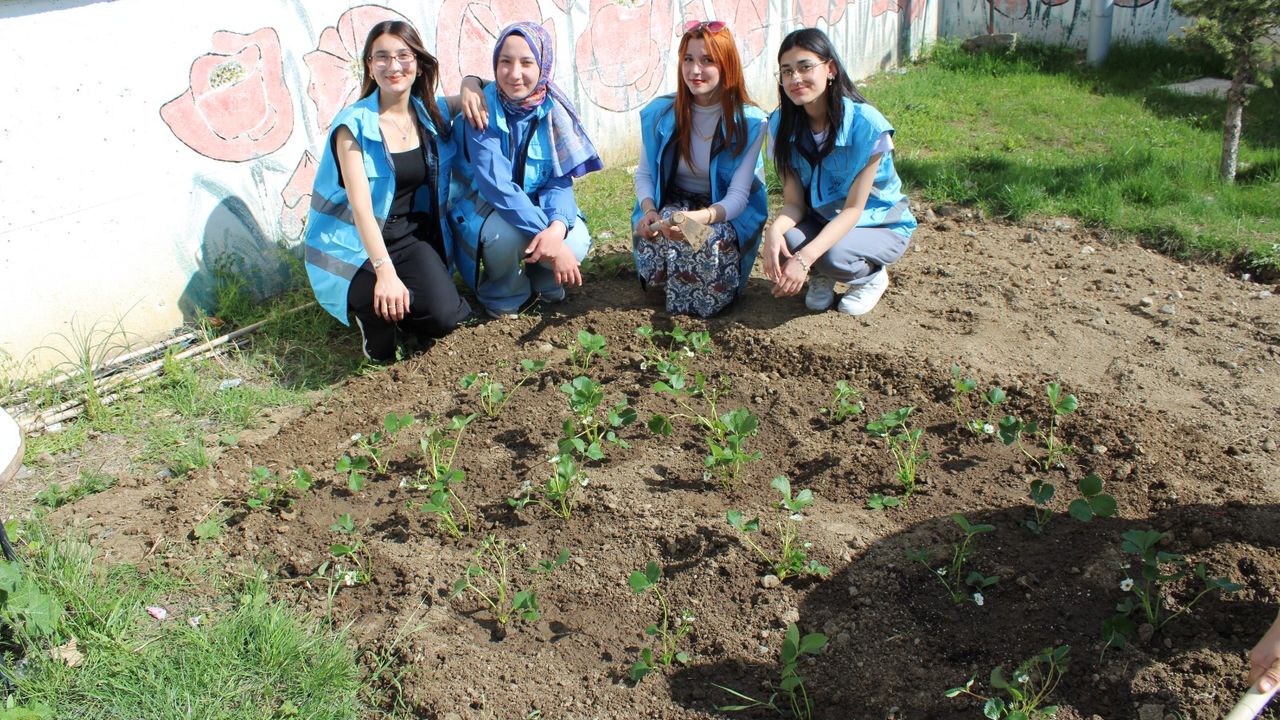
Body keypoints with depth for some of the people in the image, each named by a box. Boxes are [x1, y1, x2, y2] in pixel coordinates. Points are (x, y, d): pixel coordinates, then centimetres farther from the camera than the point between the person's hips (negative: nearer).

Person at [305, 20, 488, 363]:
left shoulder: (430, 113, 4)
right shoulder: (354, 124, -12)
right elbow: (360, 205, -21)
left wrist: (471, 85, -3)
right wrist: (385, 271, -34)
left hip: (409, 237, 4)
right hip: (356, 247, -4)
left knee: (444, 316, -23)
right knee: (389, 305, -35)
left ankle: (401, 317, 12)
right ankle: (372, 314, 2)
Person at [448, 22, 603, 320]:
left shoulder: (554, 108, -10)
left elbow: (560, 179, -12)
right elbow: (497, 187, -29)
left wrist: (558, 226, -35)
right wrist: (547, 238, -37)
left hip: (536, 204, 3)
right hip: (482, 206, -3)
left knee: (576, 243, -25)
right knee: (507, 234, -36)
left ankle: (544, 281, 12)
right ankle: (502, 295, -2)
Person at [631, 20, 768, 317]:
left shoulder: (750, 122, -14)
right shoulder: (658, 113, -5)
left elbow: (738, 195, -19)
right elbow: (644, 174, 2)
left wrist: (701, 217, -41)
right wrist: (649, 210, -22)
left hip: (725, 213, -2)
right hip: (673, 203, 2)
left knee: (711, 242, -36)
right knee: (650, 235, -33)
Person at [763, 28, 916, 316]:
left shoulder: (866, 124, -26)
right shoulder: (782, 124, -11)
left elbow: (853, 209, -25)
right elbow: (793, 202, -13)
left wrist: (805, 258, -39)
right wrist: (774, 230, -37)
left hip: (880, 225, -3)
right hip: (820, 220, 4)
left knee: (833, 256, -35)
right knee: (786, 239, -30)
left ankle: (872, 276, 2)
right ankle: (821, 278, 5)